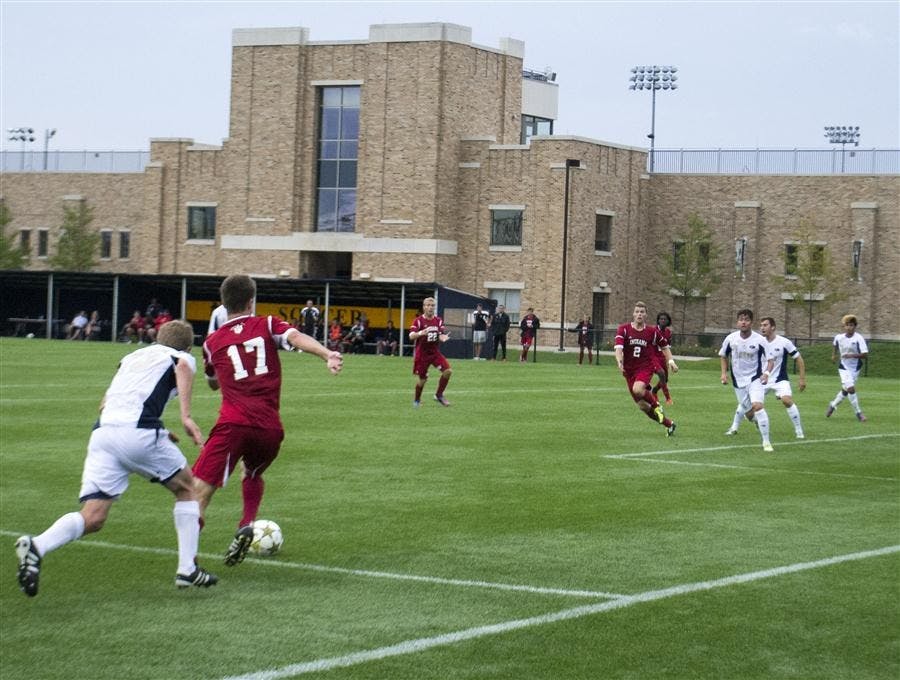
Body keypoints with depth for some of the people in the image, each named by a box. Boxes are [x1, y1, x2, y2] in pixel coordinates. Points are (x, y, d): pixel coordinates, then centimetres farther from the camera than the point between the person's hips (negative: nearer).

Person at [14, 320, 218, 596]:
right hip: (139, 431, -4)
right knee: (185, 488, 20)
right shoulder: (182, 357, 17)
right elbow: (183, 367, -9)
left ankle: (36, 545, -29)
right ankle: (187, 570, 17)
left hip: (102, 431, 5)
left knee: (92, 518, -2)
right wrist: (186, 417, -17)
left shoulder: (132, 357, 34)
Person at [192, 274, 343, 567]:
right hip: (270, 428, 2)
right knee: (252, 475, 31)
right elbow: (296, 337, -9)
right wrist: (329, 355, -24)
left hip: (233, 424, -2)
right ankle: (245, 526, 9)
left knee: (199, 489, -9)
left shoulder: (213, 342, 17)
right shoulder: (268, 326, 13)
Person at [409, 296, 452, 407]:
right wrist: (420, 333, -42)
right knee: (422, 379, 2)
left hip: (435, 352, 3)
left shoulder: (438, 320, 4)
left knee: (447, 370, -15)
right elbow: (411, 336, -21)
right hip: (422, 354, -3)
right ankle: (416, 400, 27)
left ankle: (439, 395, 1)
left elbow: (441, 335, -2)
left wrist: (443, 337, -27)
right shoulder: (418, 321, -9)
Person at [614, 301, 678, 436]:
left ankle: (656, 404, -6)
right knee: (643, 407, 4)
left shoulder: (652, 331, -1)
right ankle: (669, 423, 22)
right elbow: (618, 347, -19)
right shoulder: (624, 329, -5)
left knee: (637, 390, -35)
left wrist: (671, 361, 2)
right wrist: (619, 361, -37)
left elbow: (664, 346, 15)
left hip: (646, 367, -2)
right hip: (629, 370, 2)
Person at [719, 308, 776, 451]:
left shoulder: (759, 340, -14)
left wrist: (766, 373, -26)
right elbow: (723, 355, 12)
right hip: (738, 379, 3)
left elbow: (769, 359, -7)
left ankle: (766, 442, -17)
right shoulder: (731, 338, -6)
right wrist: (724, 373, 1)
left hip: (755, 378, -3)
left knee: (757, 405, -24)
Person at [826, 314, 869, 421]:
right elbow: (834, 344, 19)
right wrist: (834, 354, 13)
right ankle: (858, 413, -3)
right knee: (851, 389, -16)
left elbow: (865, 354, -24)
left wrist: (852, 355, -34)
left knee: (846, 391, 12)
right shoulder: (839, 337, -7)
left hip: (855, 368, 0)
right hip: (844, 367, 0)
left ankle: (833, 404, 39)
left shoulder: (859, 338, -17)